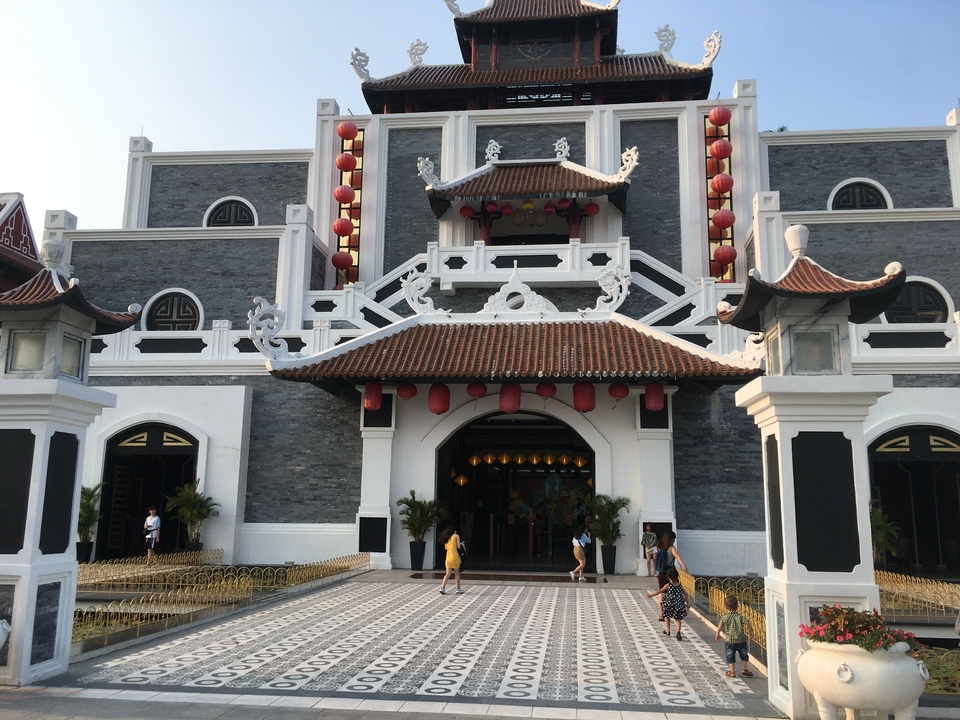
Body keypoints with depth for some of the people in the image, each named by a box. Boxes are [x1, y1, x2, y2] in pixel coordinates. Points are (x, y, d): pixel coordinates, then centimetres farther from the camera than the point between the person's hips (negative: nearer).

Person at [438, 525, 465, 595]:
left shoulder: (446, 537, 13)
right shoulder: (456, 536, -1)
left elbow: (446, 548, 14)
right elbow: (458, 546, -5)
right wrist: (462, 544, 15)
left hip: (448, 557, 4)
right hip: (455, 557, -4)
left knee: (448, 574, 6)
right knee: (457, 573, 7)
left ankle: (442, 587, -8)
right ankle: (458, 589, 13)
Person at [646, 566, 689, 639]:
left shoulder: (668, 585, -10)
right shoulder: (680, 586, 2)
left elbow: (660, 591, -13)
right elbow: (685, 594, 8)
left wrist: (651, 595, -9)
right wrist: (688, 603, 18)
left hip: (669, 605, -2)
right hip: (679, 606, 2)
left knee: (667, 617, 21)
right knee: (678, 619, 7)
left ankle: (667, 630, 31)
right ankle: (678, 631, -15)